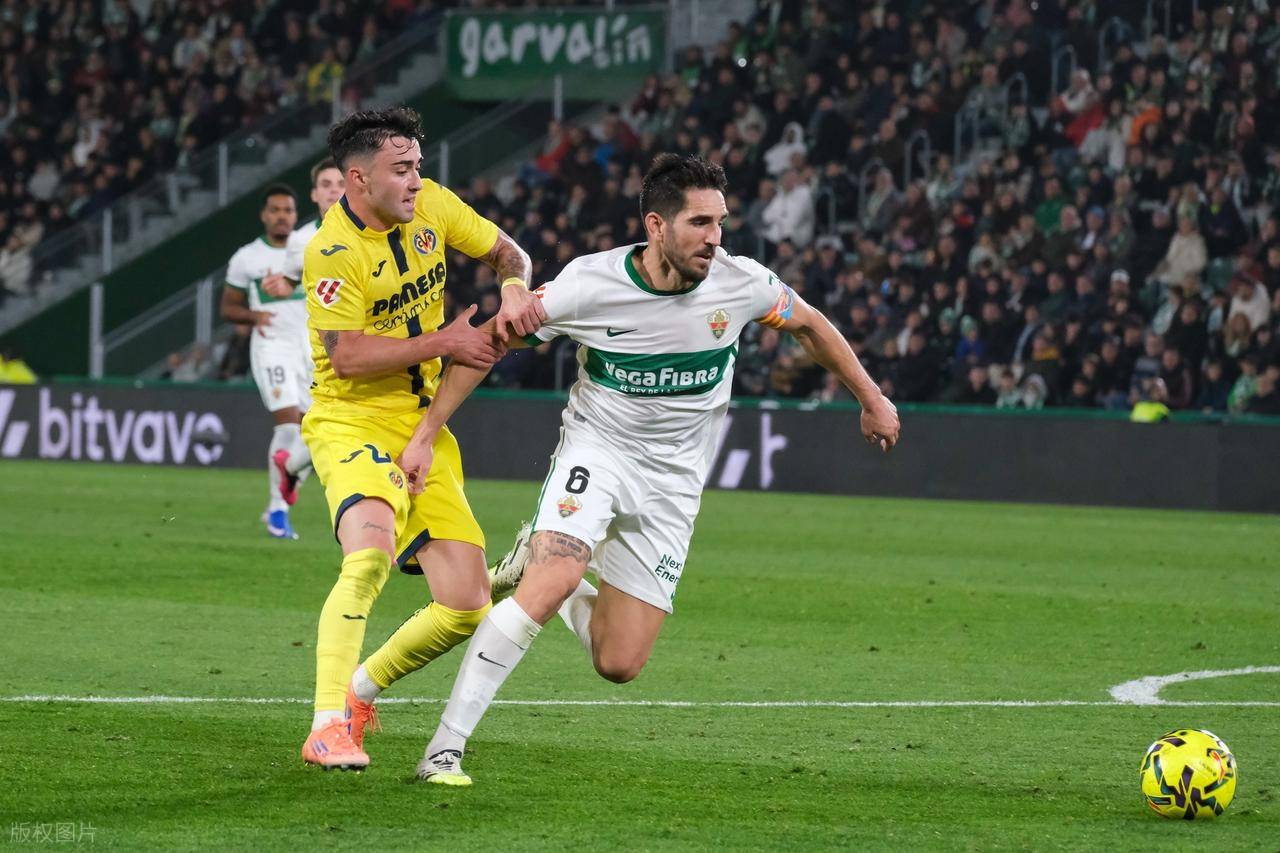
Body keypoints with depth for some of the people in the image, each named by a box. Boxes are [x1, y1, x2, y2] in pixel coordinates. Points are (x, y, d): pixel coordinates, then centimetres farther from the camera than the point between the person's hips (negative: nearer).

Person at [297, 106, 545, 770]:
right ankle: (328, 726, -31)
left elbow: (507, 252, 16)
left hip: (424, 431, 7)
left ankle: (359, 689, 23)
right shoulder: (332, 253, -16)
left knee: (467, 607, 0)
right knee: (371, 554, -34)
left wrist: (514, 289, -7)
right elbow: (347, 355, -22)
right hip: (351, 423, -7)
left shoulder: (431, 205, 3)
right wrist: (443, 343, -19)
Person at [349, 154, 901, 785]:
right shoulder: (588, 284, -19)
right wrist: (426, 433, -10)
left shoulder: (740, 283, -13)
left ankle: (536, 564, 29)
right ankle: (445, 747, -23)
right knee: (555, 581, -31)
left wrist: (872, 399, 17)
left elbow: (809, 324, 8)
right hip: (597, 445, -3)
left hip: (672, 481, 3)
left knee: (619, 665, -2)